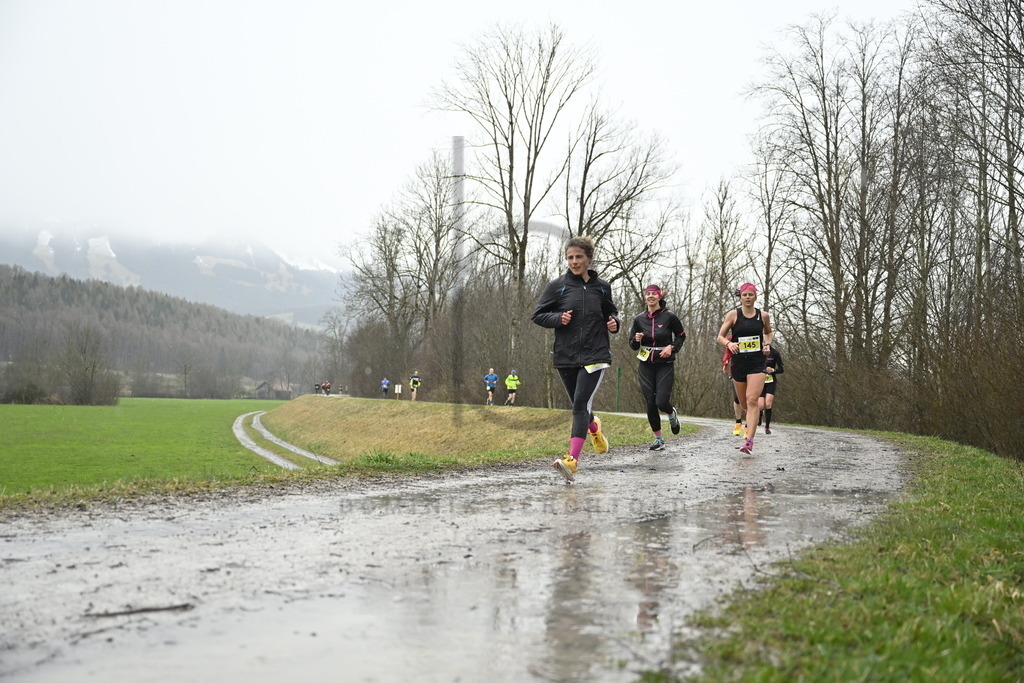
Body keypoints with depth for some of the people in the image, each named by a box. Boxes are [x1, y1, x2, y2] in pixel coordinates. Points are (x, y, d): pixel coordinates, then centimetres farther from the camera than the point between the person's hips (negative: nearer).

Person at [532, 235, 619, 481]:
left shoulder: (601, 287, 6)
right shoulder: (557, 285, 1)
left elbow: (611, 311, 23)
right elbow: (538, 315, 4)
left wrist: (614, 322, 1)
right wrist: (558, 318, -14)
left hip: (595, 355, -2)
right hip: (565, 357, 2)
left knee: (581, 404, -17)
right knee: (579, 405, 16)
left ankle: (572, 460, -24)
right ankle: (594, 428, 52)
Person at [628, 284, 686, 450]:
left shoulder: (669, 317, -6)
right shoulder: (639, 319, 2)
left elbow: (681, 336, 8)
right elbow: (633, 346, 9)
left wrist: (672, 347, -10)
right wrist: (636, 340, -14)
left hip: (665, 365, -3)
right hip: (645, 366, 3)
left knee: (661, 402, -13)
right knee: (650, 403, 0)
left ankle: (672, 414, 25)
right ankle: (659, 439, 15)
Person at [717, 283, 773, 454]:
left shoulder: (763, 316, 5)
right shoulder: (733, 315, 0)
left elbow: (768, 332, 25)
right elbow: (720, 337, 2)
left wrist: (767, 344, 5)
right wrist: (728, 343, -19)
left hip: (757, 363, -1)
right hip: (738, 362, 1)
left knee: (752, 400, -17)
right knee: (744, 404, 12)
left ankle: (749, 440, -21)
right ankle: (750, 420, 48)